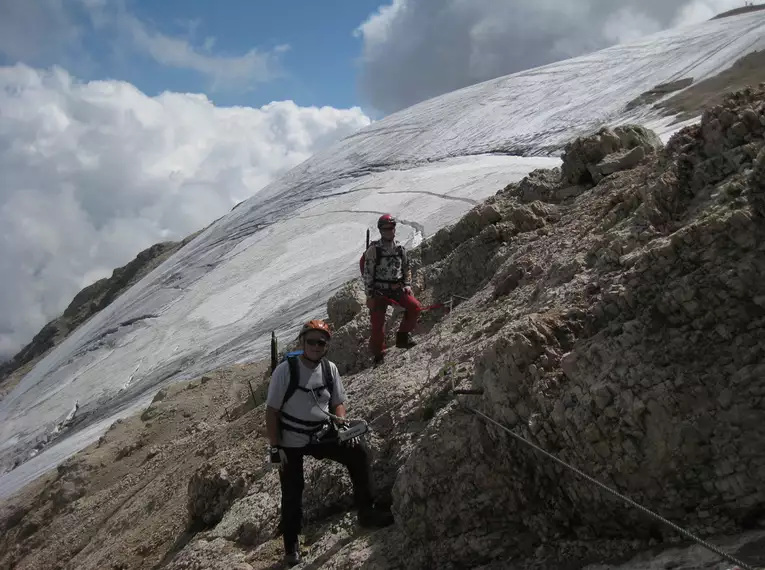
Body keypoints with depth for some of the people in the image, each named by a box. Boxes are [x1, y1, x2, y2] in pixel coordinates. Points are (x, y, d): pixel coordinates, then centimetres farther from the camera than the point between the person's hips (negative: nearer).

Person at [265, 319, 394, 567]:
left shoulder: (330, 369, -7)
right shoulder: (285, 370, -20)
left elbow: (338, 403, 6)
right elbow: (272, 412, -15)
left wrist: (341, 421, -15)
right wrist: (276, 449, -16)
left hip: (322, 435, 4)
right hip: (290, 443, -3)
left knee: (358, 453, -12)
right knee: (292, 494, 2)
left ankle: (366, 511, 2)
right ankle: (291, 546, 25)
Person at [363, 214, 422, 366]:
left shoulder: (400, 249, 5)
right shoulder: (374, 250, -9)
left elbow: (407, 269, 17)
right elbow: (367, 274, -9)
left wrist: (407, 285, 2)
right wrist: (370, 296, -11)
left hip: (397, 289, 4)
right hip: (379, 290, -4)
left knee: (415, 307, -14)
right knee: (378, 324, -5)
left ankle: (403, 337, 4)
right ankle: (378, 355, 13)